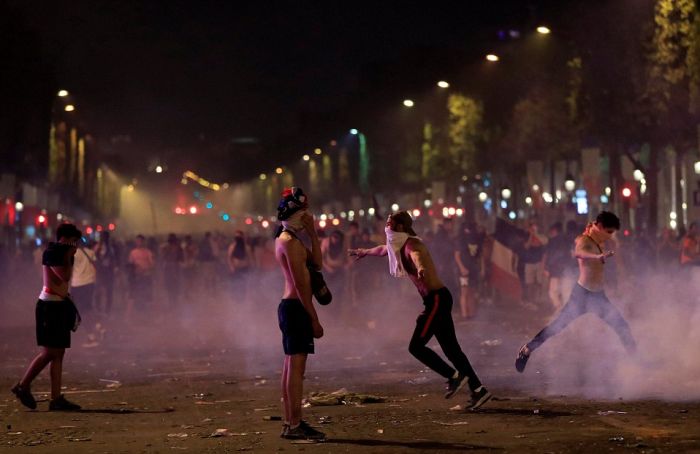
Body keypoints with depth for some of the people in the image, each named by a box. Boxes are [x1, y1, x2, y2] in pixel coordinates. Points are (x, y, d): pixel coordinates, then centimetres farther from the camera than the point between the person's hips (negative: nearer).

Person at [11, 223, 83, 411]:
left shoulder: (59, 254, 18)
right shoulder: (51, 253, -10)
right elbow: (65, 276, -19)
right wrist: (69, 257, -9)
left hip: (60, 306, 10)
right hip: (49, 306, -10)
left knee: (58, 353, 4)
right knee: (49, 352, -9)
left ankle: (56, 398, 2)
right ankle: (23, 386, 3)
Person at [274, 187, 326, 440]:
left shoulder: (286, 239, 17)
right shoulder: (291, 242, -15)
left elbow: (317, 264, 15)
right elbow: (300, 284, -18)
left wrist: (313, 233, 6)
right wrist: (314, 318, -17)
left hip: (290, 306, 11)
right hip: (296, 307, -11)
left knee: (291, 366, 12)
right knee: (296, 366, -10)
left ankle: (290, 423, 17)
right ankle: (294, 425, -11)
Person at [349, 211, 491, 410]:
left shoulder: (411, 244, -13)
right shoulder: (399, 245, 16)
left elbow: (417, 256, -39)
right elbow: (383, 249, 39)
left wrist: (420, 268, -62)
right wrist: (365, 252, 57)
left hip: (437, 298, -10)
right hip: (436, 299, 10)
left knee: (416, 346, -9)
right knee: (451, 349, 7)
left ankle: (455, 376, -2)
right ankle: (479, 390, 6)